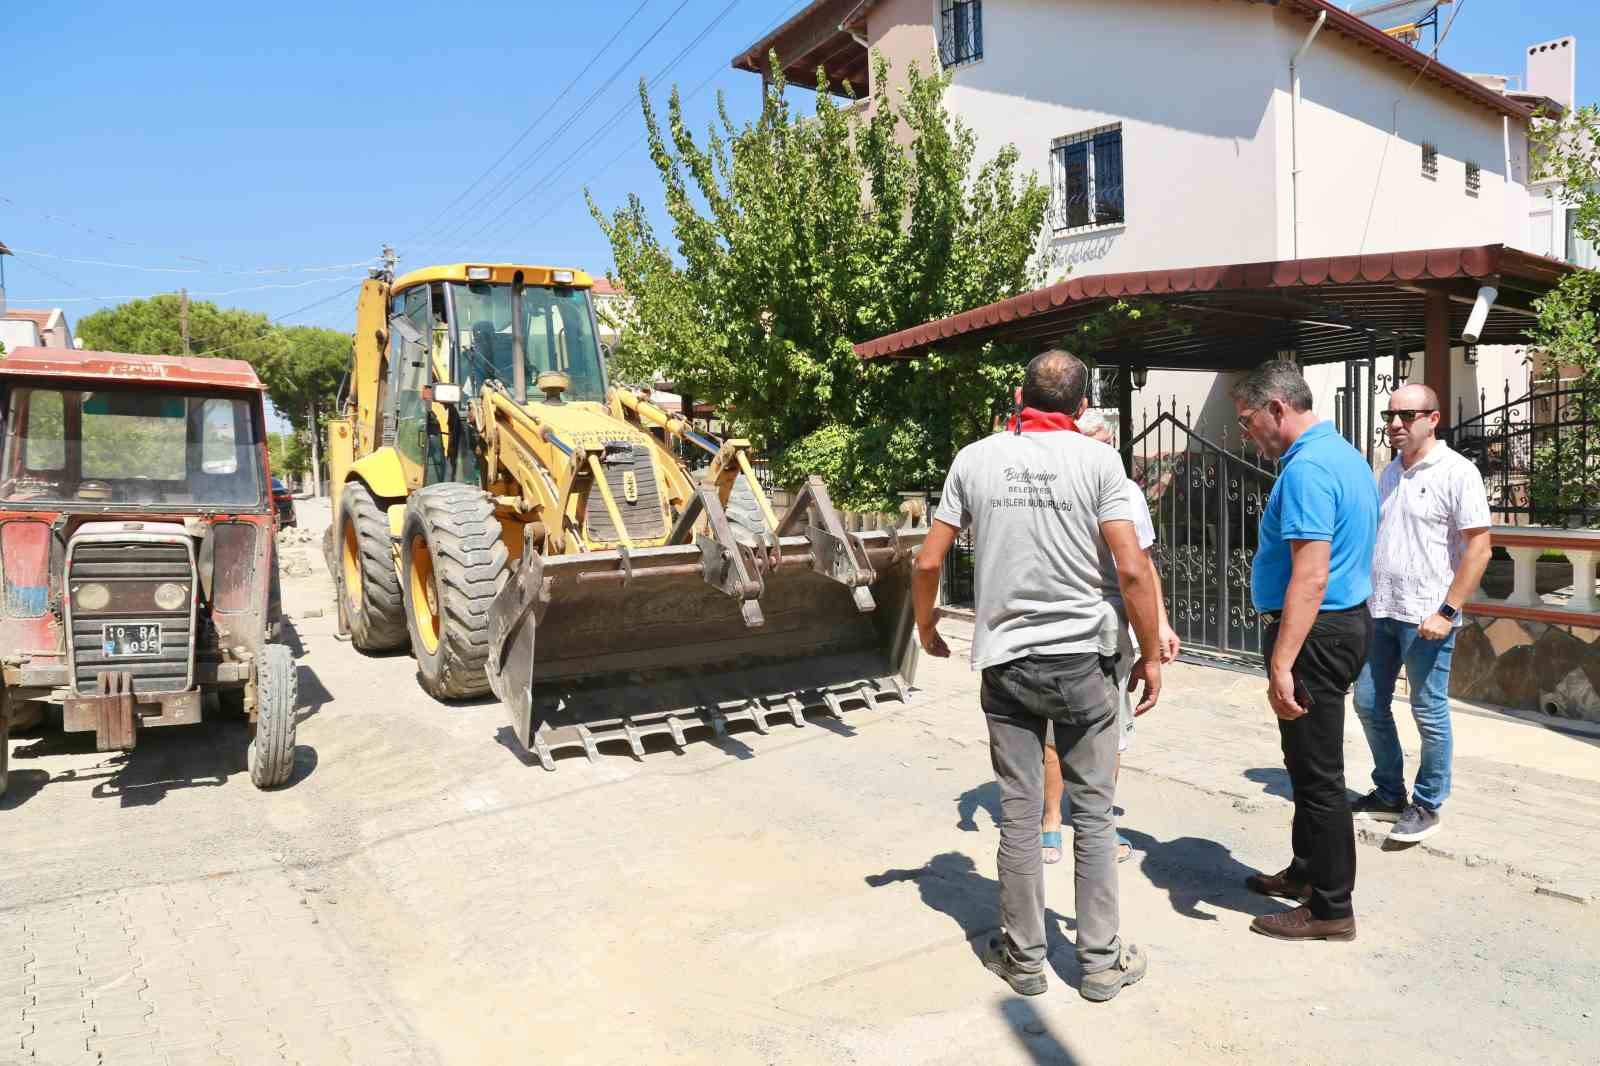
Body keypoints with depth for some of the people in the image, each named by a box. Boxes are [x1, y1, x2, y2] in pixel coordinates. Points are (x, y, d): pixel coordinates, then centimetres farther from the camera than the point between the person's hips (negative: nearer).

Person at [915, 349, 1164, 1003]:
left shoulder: (974, 459, 2)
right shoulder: (1097, 460, -4)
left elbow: (929, 562, 3)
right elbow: (1131, 570, -10)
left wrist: (927, 629, 19)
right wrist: (1151, 655, 1)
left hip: (1003, 661, 2)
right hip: (1077, 658, -2)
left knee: (1019, 815, 10)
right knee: (1092, 812, 11)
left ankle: (1024, 957, 23)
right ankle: (1101, 961, 20)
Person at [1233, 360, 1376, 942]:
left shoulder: (1307, 468, -21)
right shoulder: (1345, 454, 13)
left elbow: (1310, 577, -28)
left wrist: (1281, 664, -29)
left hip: (1316, 633, -11)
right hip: (1347, 619, 11)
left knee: (1317, 774, 0)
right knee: (1309, 763, 21)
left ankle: (1331, 908, 13)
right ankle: (1307, 872, 35)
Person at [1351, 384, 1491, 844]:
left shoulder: (1457, 472, -9)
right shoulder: (1389, 473, 11)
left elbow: (1479, 548, -13)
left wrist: (1447, 611, -18)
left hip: (1426, 615, -7)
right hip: (1378, 611, 7)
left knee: (1429, 712, 4)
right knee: (1368, 703, 12)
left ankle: (1427, 805, 20)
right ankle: (1389, 794, 28)